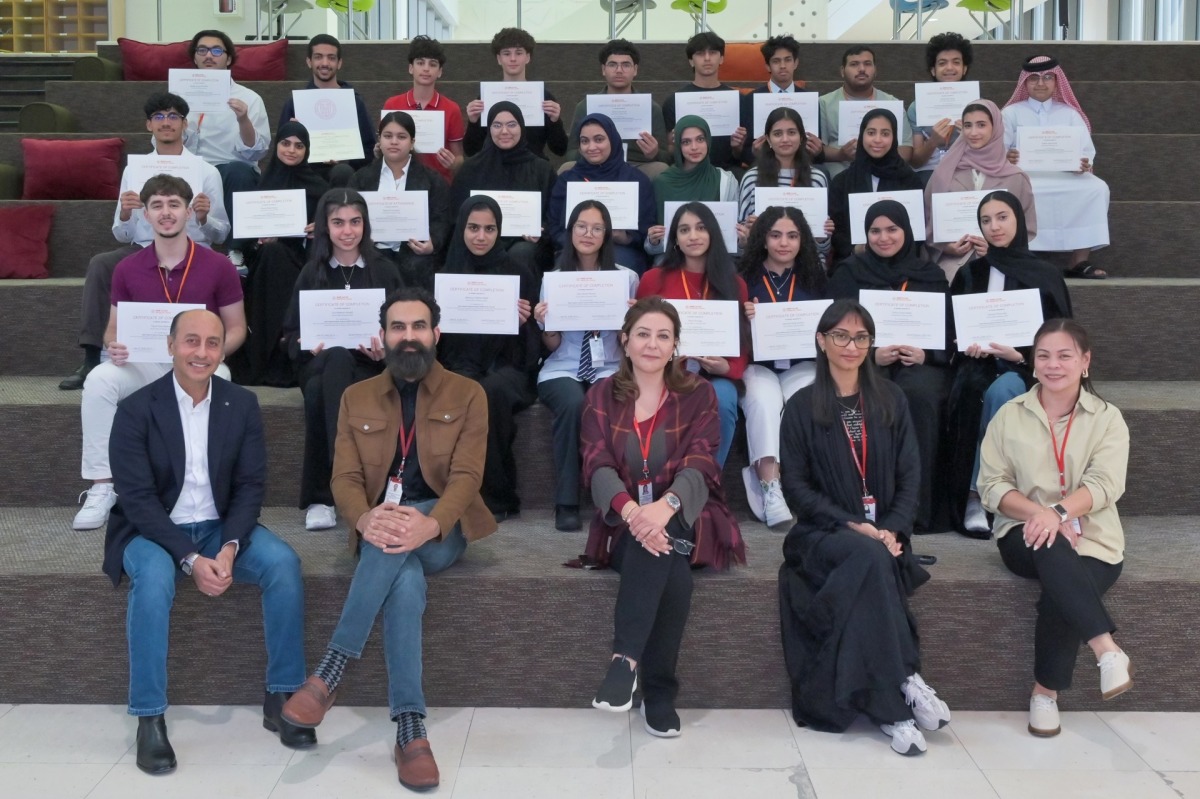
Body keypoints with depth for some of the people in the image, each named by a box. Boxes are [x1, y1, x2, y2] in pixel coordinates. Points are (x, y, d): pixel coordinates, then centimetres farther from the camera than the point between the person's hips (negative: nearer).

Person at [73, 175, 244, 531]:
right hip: (143, 364, 2)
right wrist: (114, 348, -16)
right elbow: (113, 329, 9)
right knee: (98, 380, -27)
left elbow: (236, 329, 1)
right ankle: (102, 486, -20)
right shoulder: (127, 269, 2)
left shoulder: (218, 266, -5)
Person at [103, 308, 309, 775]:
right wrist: (190, 559, -26)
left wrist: (229, 547, -21)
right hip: (154, 531, -3)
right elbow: (138, 499, -15)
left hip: (221, 527, 3)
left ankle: (281, 697, -12)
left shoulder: (242, 405, -1)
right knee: (154, 577, -35)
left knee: (284, 562, -23)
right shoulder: (136, 410, -11)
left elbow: (250, 486, -3)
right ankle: (149, 718, -24)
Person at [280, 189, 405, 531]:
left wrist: (385, 349, -14)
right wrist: (308, 344, -10)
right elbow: (289, 333, 12)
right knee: (337, 357, -38)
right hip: (319, 362, 1)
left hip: (370, 366, -1)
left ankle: (320, 498, -34)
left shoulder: (384, 270, 13)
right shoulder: (312, 272, 15)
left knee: (318, 390, -36)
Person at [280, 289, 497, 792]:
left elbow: (466, 476, -8)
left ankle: (331, 670, -31)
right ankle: (410, 729, -36)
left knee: (400, 548, -37)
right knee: (405, 580, -35)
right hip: (381, 529, 1)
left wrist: (429, 524, -30)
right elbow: (344, 477, 0)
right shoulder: (356, 398, 11)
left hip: (442, 532, -1)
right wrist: (365, 519, -25)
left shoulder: (468, 396, 4)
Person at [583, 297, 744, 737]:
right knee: (670, 573, -33)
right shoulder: (601, 395, 7)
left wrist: (664, 506, -34)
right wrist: (631, 510, -31)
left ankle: (626, 660, -37)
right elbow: (598, 466, -8)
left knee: (661, 542, -36)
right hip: (623, 521, 1)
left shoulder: (698, 395, 4)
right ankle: (658, 691, -30)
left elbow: (698, 465, -11)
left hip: (684, 520, 0)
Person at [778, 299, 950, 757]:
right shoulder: (802, 407, 3)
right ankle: (905, 684, -29)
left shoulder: (890, 400, 11)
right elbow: (796, 485, -2)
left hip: (883, 533, 2)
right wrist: (852, 525, -14)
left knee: (873, 562, -33)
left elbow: (909, 476, 7)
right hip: (826, 533, -2)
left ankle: (888, 709, -29)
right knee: (869, 560, -35)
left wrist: (891, 529, -10)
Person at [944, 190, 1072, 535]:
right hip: (979, 365, 1)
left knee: (1000, 391, -37)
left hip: (1027, 368, -1)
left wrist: (1021, 355, -15)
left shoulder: (1045, 276, 7)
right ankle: (971, 499, -33)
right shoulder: (969, 274, 13)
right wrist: (969, 347, -11)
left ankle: (977, 495, -31)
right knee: (973, 391, -35)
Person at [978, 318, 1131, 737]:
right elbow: (992, 485, 0)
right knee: (1052, 551, -37)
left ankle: (1046, 691, -16)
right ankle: (1107, 650, -38)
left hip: (1091, 541, 0)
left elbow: (1105, 484, -10)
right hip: (1025, 533, 0)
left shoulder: (1107, 418, 5)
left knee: (1059, 593, -32)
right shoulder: (1010, 415, 7)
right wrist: (1038, 512, -19)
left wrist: (1059, 511, -29)